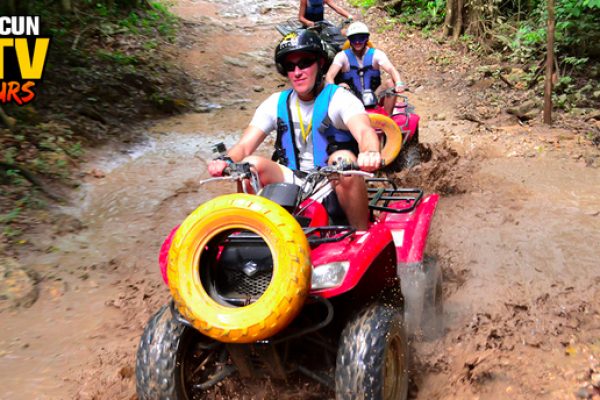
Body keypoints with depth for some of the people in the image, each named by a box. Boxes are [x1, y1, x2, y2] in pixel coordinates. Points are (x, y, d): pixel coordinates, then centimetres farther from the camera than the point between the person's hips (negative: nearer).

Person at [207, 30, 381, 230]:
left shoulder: (339, 98, -7)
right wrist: (226, 160, -29)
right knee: (251, 165, -20)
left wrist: (370, 153, -52)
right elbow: (244, 145, -4)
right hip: (293, 182, 3)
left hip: (335, 184, -3)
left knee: (344, 160, -34)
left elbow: (364, 131, -27)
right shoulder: (276, 103, 5)